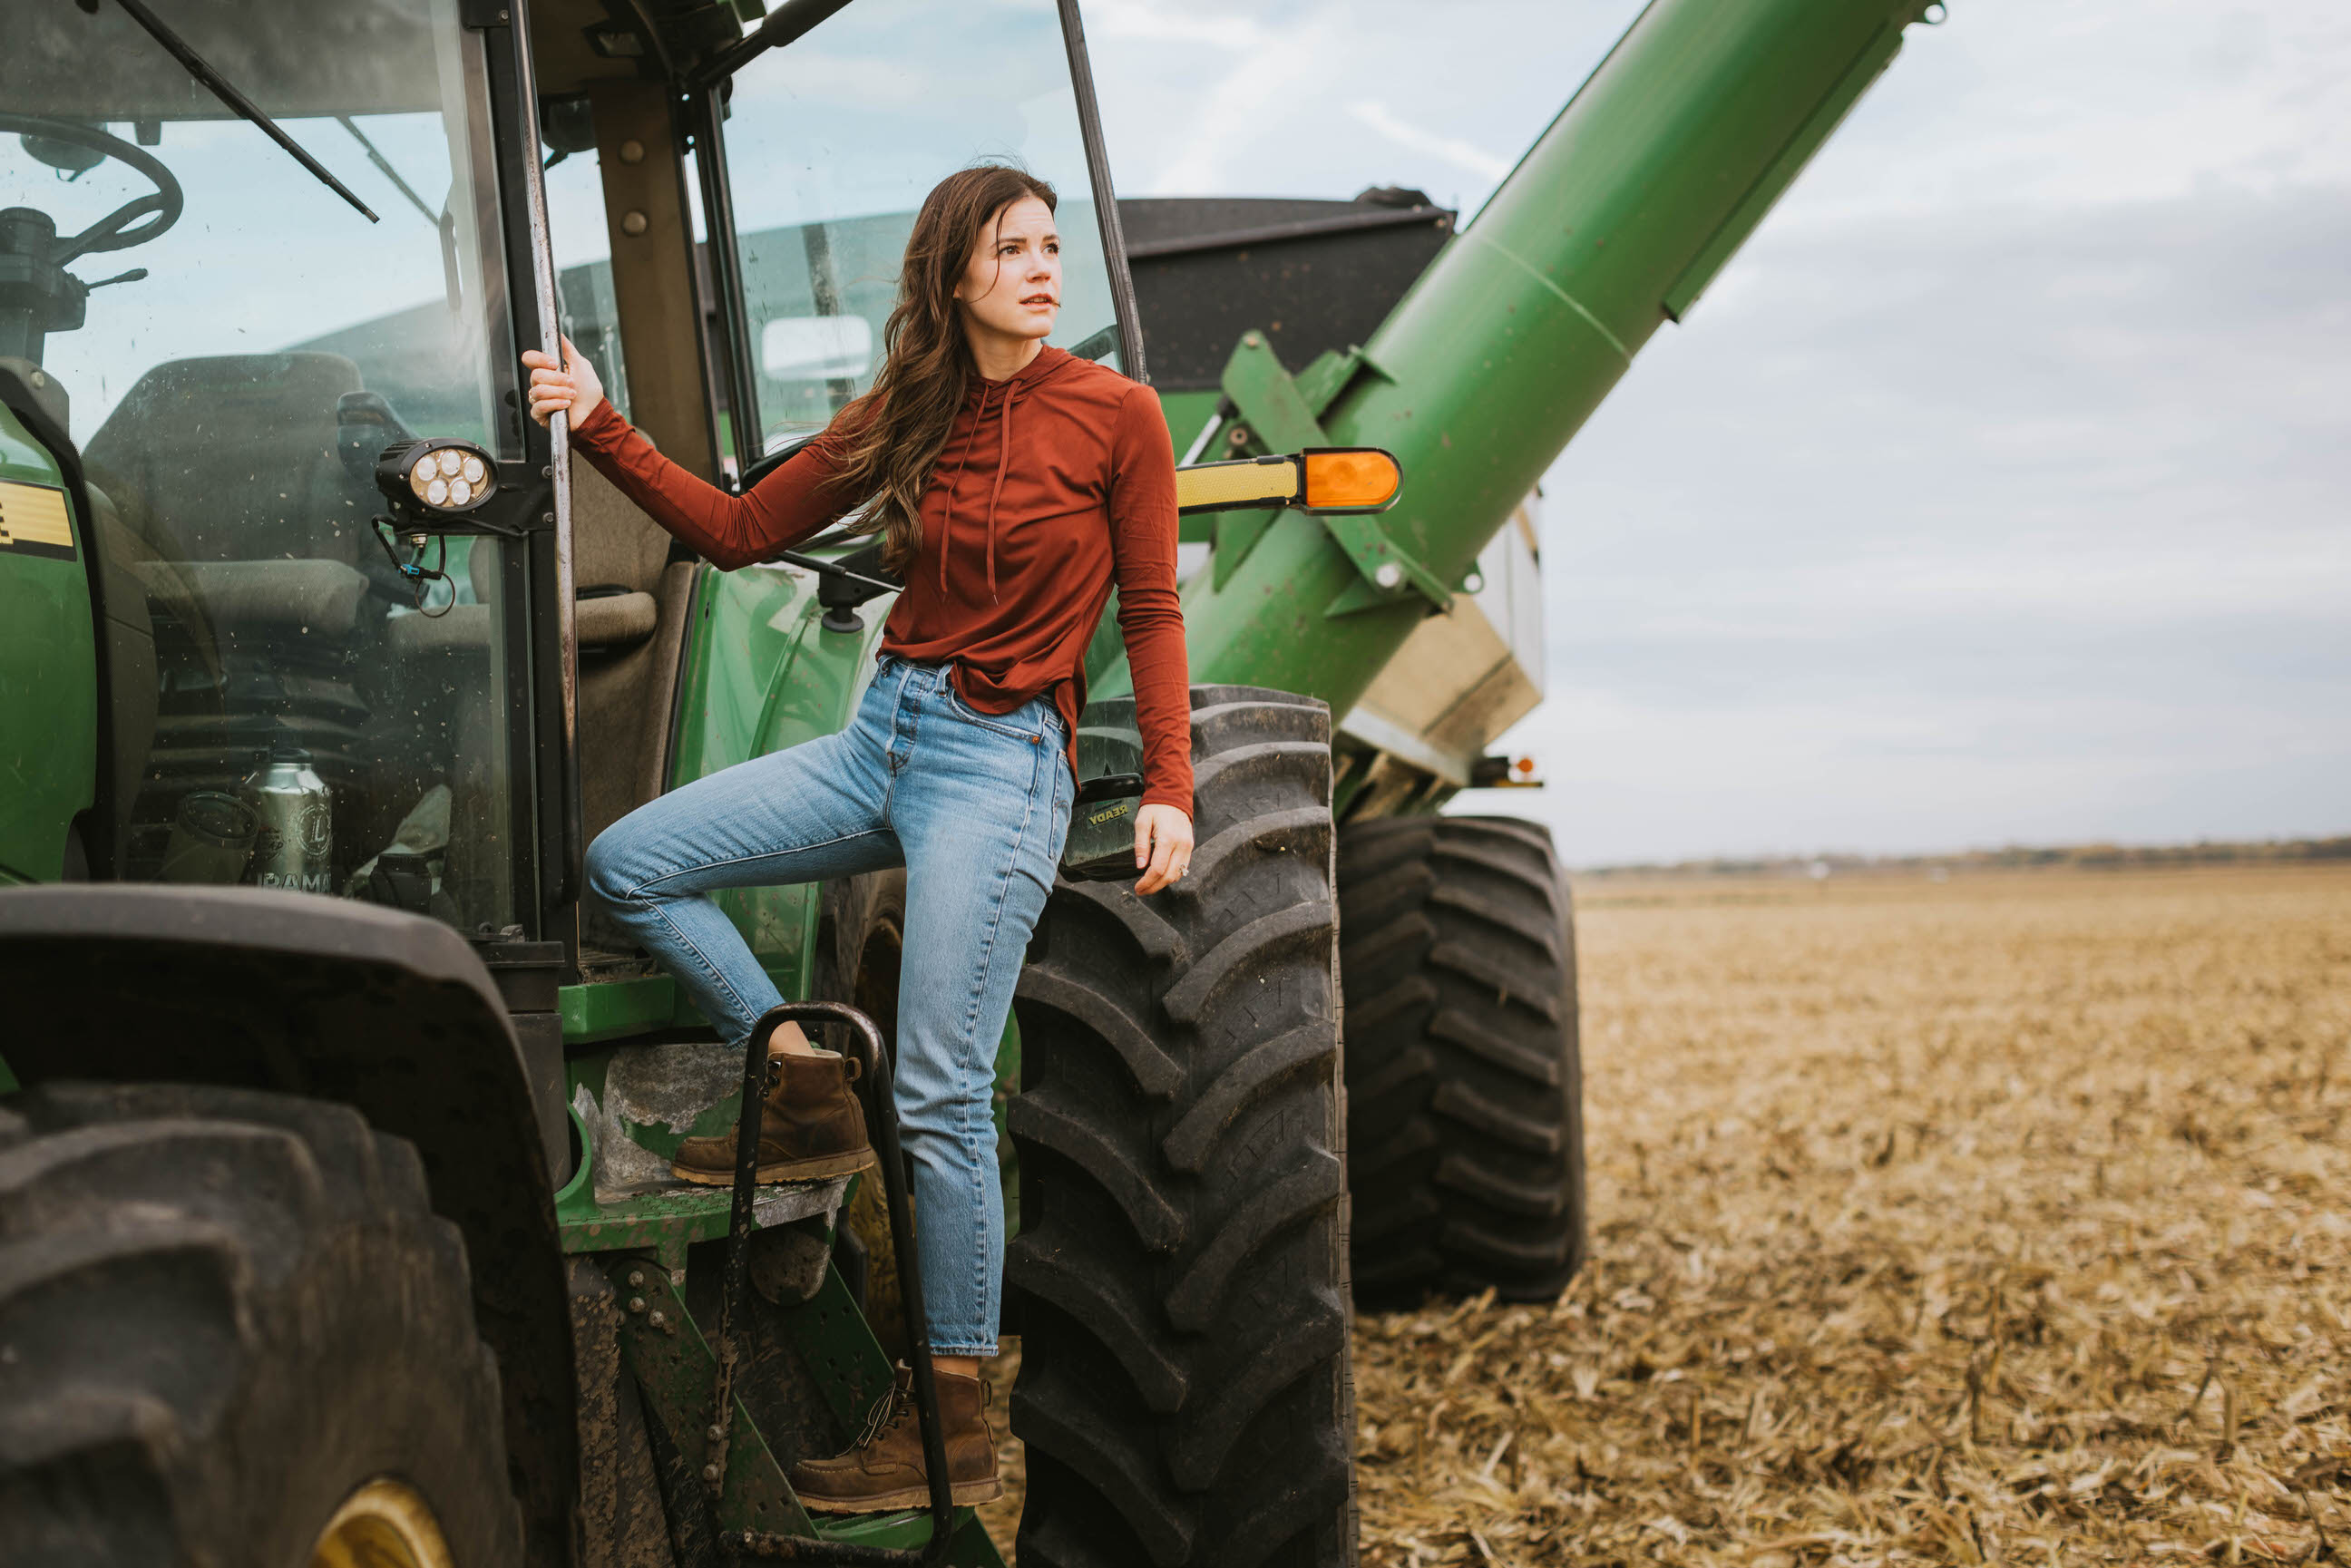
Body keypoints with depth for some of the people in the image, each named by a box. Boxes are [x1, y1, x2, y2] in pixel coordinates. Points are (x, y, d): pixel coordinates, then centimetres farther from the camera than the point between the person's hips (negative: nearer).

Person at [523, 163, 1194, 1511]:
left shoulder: (1115, 414, -4)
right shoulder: (903, 418, 9)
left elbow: (1152, 614, -2)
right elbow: (739, 532, 10)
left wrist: (1170, 789, -10)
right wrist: (601, 425, 2)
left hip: (1002, 759, -6)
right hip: (882, 733, 6)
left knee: (941, 1095, -8)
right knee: (629, 865, -2)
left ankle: (956, 1423, 2)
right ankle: (809, 1089, 10)